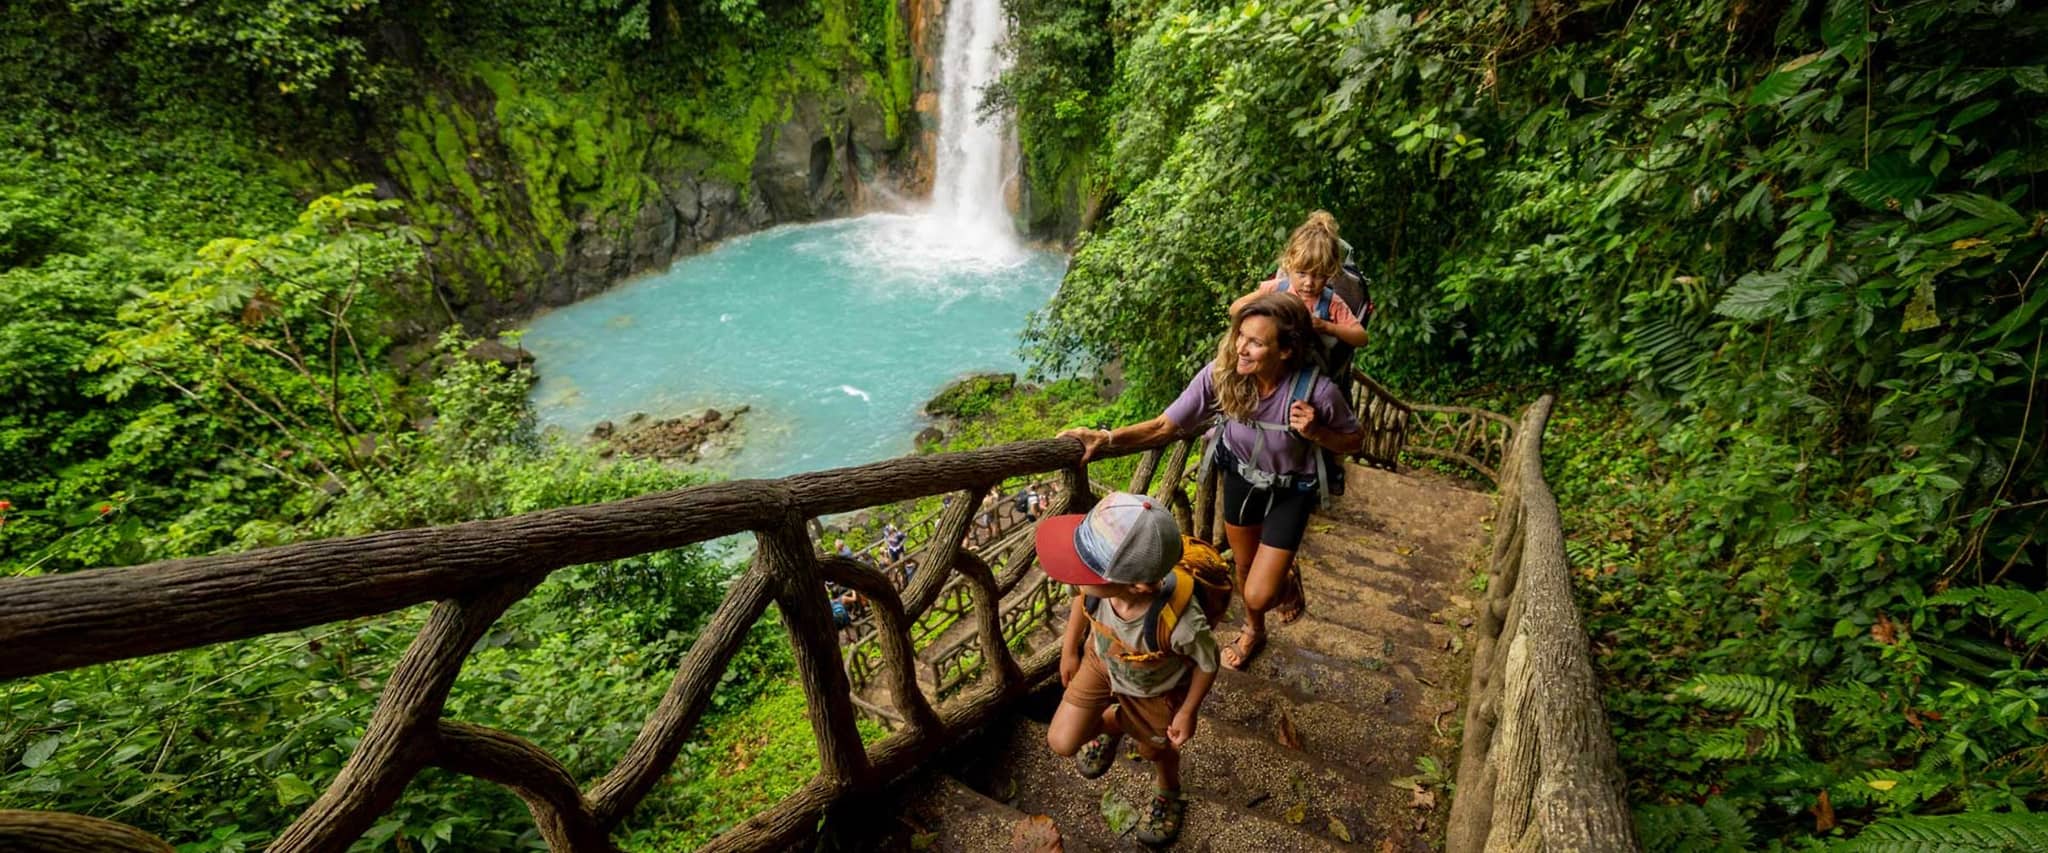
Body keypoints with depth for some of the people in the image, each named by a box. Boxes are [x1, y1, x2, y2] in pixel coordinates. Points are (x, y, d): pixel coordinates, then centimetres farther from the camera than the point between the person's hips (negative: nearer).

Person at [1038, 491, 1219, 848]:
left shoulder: (1180, 622, -47)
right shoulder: (1098, 584, -37)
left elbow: (1207, 664, -23)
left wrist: (1188, 713, -7)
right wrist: (1069, 650, 5)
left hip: (1154, 692, -3)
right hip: (1101, 662, 3)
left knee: (1156, 750, 25)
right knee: (1062, 743, 7)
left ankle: (1169, 795, 63)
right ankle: (1113, 723, 41)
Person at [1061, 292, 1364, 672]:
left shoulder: (1317, 391, -33)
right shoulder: (1221, 375, -27)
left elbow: (1354, 441, -13)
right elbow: (1166, 425, -21)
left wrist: (1316, 432, -34)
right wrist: (1106, 437, -35)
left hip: (1290, 491, -3)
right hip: (1240, 479, 3)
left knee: (1259, 595, -4)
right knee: (1244, 567, 24)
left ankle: (1288, 581, 36)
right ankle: (1253, 631, 57)